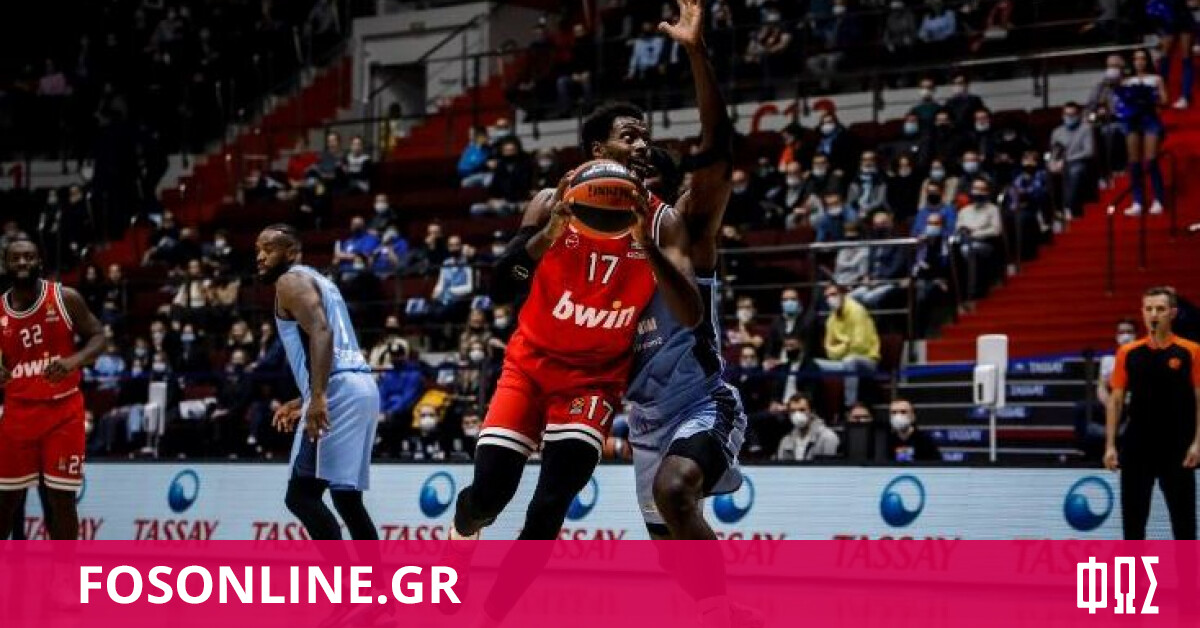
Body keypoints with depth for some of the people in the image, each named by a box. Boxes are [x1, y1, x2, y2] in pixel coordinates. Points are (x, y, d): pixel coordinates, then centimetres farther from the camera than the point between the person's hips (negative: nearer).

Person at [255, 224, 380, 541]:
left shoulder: (291, 281, -1)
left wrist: (318, 397, -28)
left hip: (339, 392, -10)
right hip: (361, 385, 10)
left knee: (301, 495, -11)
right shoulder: (318, 280, 28)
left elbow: (321, 332, -19)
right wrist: (302, 401, 32)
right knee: (346, 496, 16)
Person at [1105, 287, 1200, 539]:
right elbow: (1116, 400, 6)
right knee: (1133, 518, 6)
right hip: (1137, 449, 2)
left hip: (1177, 450, -2)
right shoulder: (1128, 353, 4)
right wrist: (1110, 445, 0)